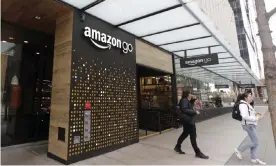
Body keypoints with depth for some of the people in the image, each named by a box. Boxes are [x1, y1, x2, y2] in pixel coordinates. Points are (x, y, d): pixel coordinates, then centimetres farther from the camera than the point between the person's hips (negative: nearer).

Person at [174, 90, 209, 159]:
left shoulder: (186, 100, 15)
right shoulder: (184, 100, -17)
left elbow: (190, 106, 21)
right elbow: (184, 110, -26)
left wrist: (193, 100, 10)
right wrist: (194, 112, -21)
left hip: (187, 120, 11)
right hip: (188, 120, -11)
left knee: (185, 133, 19)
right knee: (193, 135, -3)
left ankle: (177, 147, 31)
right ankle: (198, 153, 7)